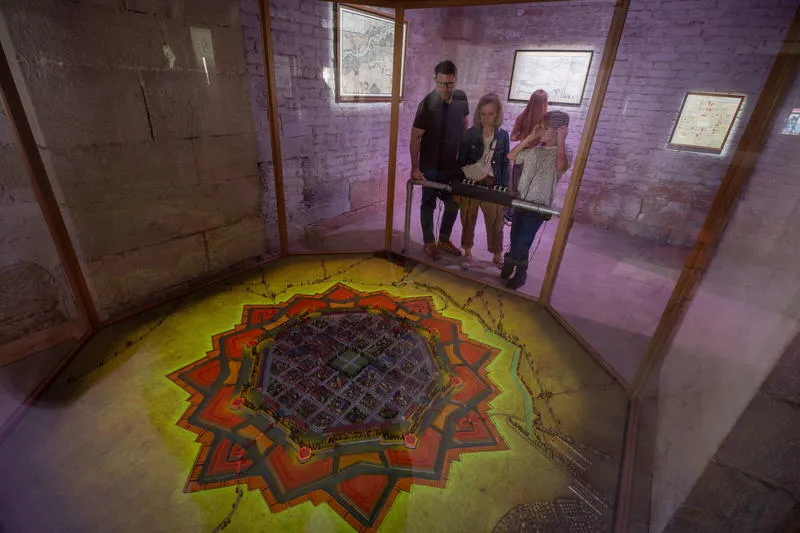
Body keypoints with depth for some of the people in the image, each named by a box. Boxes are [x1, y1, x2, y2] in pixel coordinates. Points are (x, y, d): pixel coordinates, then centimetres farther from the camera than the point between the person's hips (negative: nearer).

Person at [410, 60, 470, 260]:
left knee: (453, 204, 13)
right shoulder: (427, 105, -18)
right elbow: (415, 137, -15)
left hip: (453, 165, 6)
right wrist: (415, 168, -17)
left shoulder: (461, 98, -2)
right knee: (428, 204, 8)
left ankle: (444, 240, 32)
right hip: (431, 166, -5)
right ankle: (429, 242, 25)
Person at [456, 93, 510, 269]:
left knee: (495, 223, 7)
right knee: (468, 220, 11)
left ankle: (498, 255, 27)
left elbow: (505, 164, 5)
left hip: (493, 186, 0)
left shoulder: (503, 136, 1)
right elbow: (461, 161, 0)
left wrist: (504, 188, 1)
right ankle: (467, 253, 29)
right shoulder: (470, 133, -2)